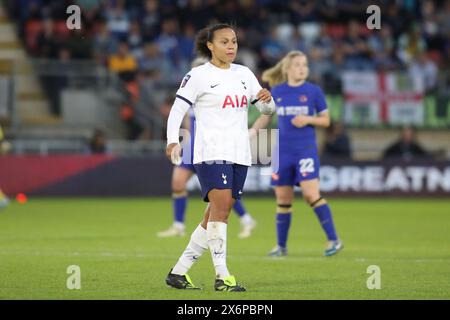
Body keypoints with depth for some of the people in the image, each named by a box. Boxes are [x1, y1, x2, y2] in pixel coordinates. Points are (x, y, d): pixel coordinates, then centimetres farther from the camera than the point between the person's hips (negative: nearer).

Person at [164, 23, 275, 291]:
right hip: (211, 152, -6)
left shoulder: (244, 74, 14)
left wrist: (267, 99, -7)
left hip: (239, 154, 7)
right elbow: (178, 110, -6)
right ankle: (222, 276, -22)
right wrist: (173, 140, -21)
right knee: (221, 205, -22)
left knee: (216, 217, 6)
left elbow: (267, 108, 17)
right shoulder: (198, 76, -3)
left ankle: (179, 272, 15)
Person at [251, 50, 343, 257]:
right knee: (283, 199, 7)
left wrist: (308, 119, -14)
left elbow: (325, 120, 5)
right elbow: (266, 116, 16)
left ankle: (334, 240, -10)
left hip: (306, 149, -3)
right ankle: (281, 246, 20)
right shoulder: (277, 92, 5)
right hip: (283, 151, 3)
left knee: (311, 193, -16)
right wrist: (252, 130, 1)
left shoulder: (313, 91, -1)